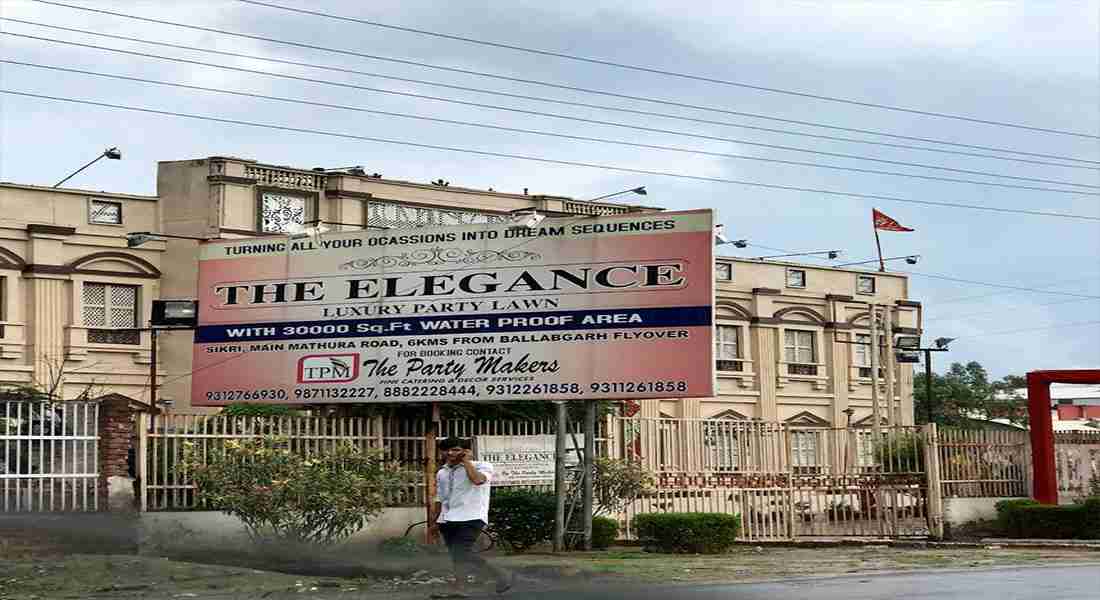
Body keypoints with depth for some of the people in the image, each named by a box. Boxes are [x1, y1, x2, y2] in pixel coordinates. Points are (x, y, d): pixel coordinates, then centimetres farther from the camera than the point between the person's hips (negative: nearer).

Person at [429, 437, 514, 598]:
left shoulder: (481, 466, 0)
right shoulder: (442, 473, 18)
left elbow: (478, 480, -23)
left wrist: (466, 461, -11)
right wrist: (434, 522, 20)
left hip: (470, 518, -6)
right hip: (447, 520, 7)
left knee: (461, 553, -19)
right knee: (457, 556, 4)